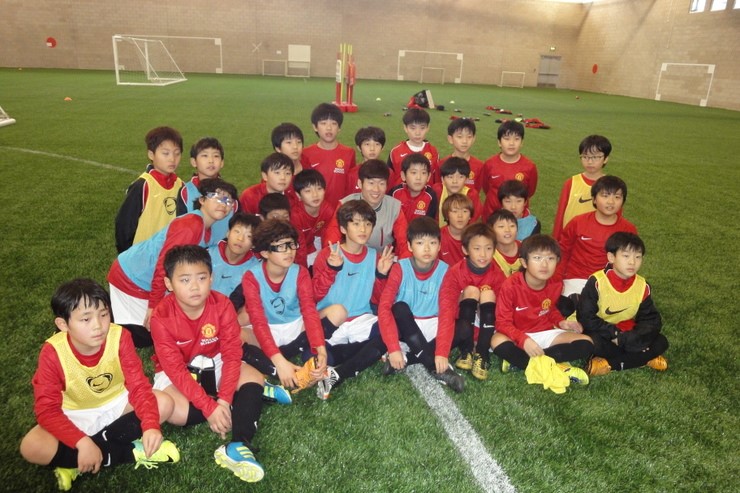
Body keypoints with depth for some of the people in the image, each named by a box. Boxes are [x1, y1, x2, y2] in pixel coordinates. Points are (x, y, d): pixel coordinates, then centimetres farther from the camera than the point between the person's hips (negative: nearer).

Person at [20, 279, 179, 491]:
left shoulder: (119, 337, -25)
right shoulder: (52, 352, -26)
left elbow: (138, 386, -23)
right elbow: (46, 409, -24)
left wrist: (150, 425, -41)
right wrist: (82, 442, -38)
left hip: (117, 403, 1)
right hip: (76, 414, -1)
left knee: (164, 403, -23)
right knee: (31, 447, -27)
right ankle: (130, 452, -20)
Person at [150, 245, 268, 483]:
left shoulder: (222, 305, -20)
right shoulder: (162, 316, -24)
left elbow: (232, 354, -20)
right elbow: (176, 369, -25)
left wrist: (224, 400, -31)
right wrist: (209, 407, -32)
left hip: (213, 364, 2)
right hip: (175, 372, -2)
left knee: (255, 378, -22)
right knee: (172, 411, -31)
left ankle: (239, 445, -34)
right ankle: (245, 396, -14)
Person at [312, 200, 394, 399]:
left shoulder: (375, 256, 6)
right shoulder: (328, 253, -3)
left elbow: (377, 298, 11)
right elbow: (316, 295, -9)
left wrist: (381, 275, -7)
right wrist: (332, 269, -22)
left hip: (362, 319, 3)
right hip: (330, 322, -3)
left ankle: (338, 374, -26)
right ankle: (367, 354, -15)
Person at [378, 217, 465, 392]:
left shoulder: (445, 271, -12)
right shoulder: (400, 269, -15)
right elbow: (384, 308, -23)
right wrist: (394, 348, -32)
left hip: (433, 328, 2)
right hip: (406, 327, -1)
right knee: (400, 308, -31)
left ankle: (407, 358, -23)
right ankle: (436, 368, -29)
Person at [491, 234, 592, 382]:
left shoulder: (555, 286, -6)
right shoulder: (511, 285, -21)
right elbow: (503, 322, -20)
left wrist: (561, 322, -6)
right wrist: (524, 340, -35)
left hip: (545, 334, 5)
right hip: (518, 336, -5)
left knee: (586, 344, -15)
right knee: (498, 342, -37)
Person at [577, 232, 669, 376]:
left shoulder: (642, 286, -3)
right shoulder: (596, 282, -16)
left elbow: (651, 320, -3)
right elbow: (586, 317, -16)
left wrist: (627, 338, -21)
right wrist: (615, 333, -22)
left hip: (628, 335, 5)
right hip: (602, 335, -5)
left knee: (661, 343, -14)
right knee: (592, 342, -35)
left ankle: (609, 364, -19)